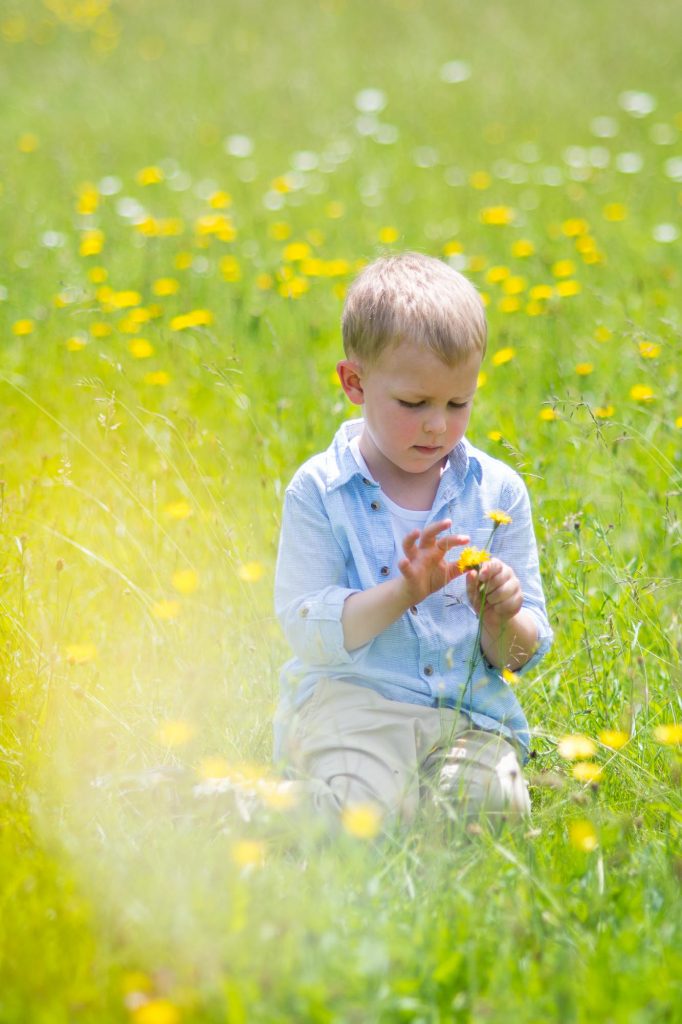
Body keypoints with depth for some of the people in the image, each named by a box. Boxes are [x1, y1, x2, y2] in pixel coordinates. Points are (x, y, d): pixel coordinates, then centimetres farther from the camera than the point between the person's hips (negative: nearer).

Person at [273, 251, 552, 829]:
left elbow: (523, 655, 9)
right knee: (371, 807, -30)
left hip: (469, 713, 3)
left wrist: (502, 621, -15)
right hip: (350, 700, -2)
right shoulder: (320, 491, -1)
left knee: (488, 800, -27)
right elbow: (307, 633, -9)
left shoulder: (497, 492, 7)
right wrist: (402, 593, -23)